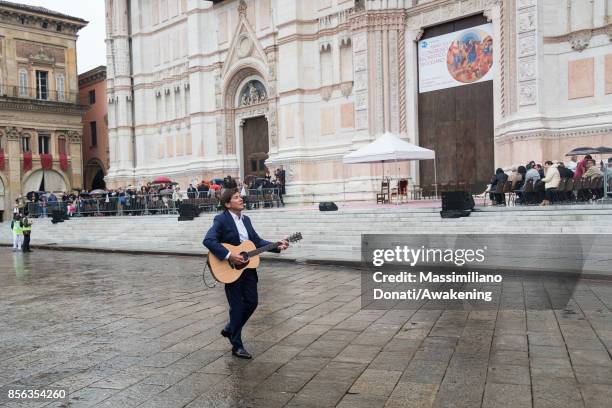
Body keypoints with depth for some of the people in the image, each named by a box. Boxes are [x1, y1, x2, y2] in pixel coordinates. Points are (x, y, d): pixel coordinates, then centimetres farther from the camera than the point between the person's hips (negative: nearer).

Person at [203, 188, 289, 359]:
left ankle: (229, 329, 34)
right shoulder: (221, 219, -12)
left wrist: (277, 246, 2)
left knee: (252, 302, 10)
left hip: (248, 268, 7)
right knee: (237, 307, 2)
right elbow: (208, 240, -23)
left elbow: (257, 241, 14)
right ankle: (237, 346, 17)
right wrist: (228, 255, -29)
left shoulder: (246, 219, 11)